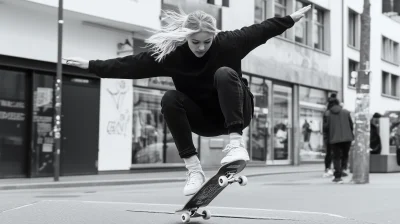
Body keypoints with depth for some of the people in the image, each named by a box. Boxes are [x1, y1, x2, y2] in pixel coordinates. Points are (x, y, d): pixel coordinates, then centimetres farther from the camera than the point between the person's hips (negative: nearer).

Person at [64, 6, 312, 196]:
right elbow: (131, 64, -16)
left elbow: (260, 29, -4)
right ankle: (194, 168, -24)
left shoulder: (229, 42, -18)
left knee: (225, 73, -29)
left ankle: (236, 142, -35)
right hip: (205, 119, 2)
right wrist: (92, 65, -21)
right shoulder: (170, 53, -17)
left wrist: (292, 18, 1)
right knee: (170, 99, -26)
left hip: (237, 112, -2)